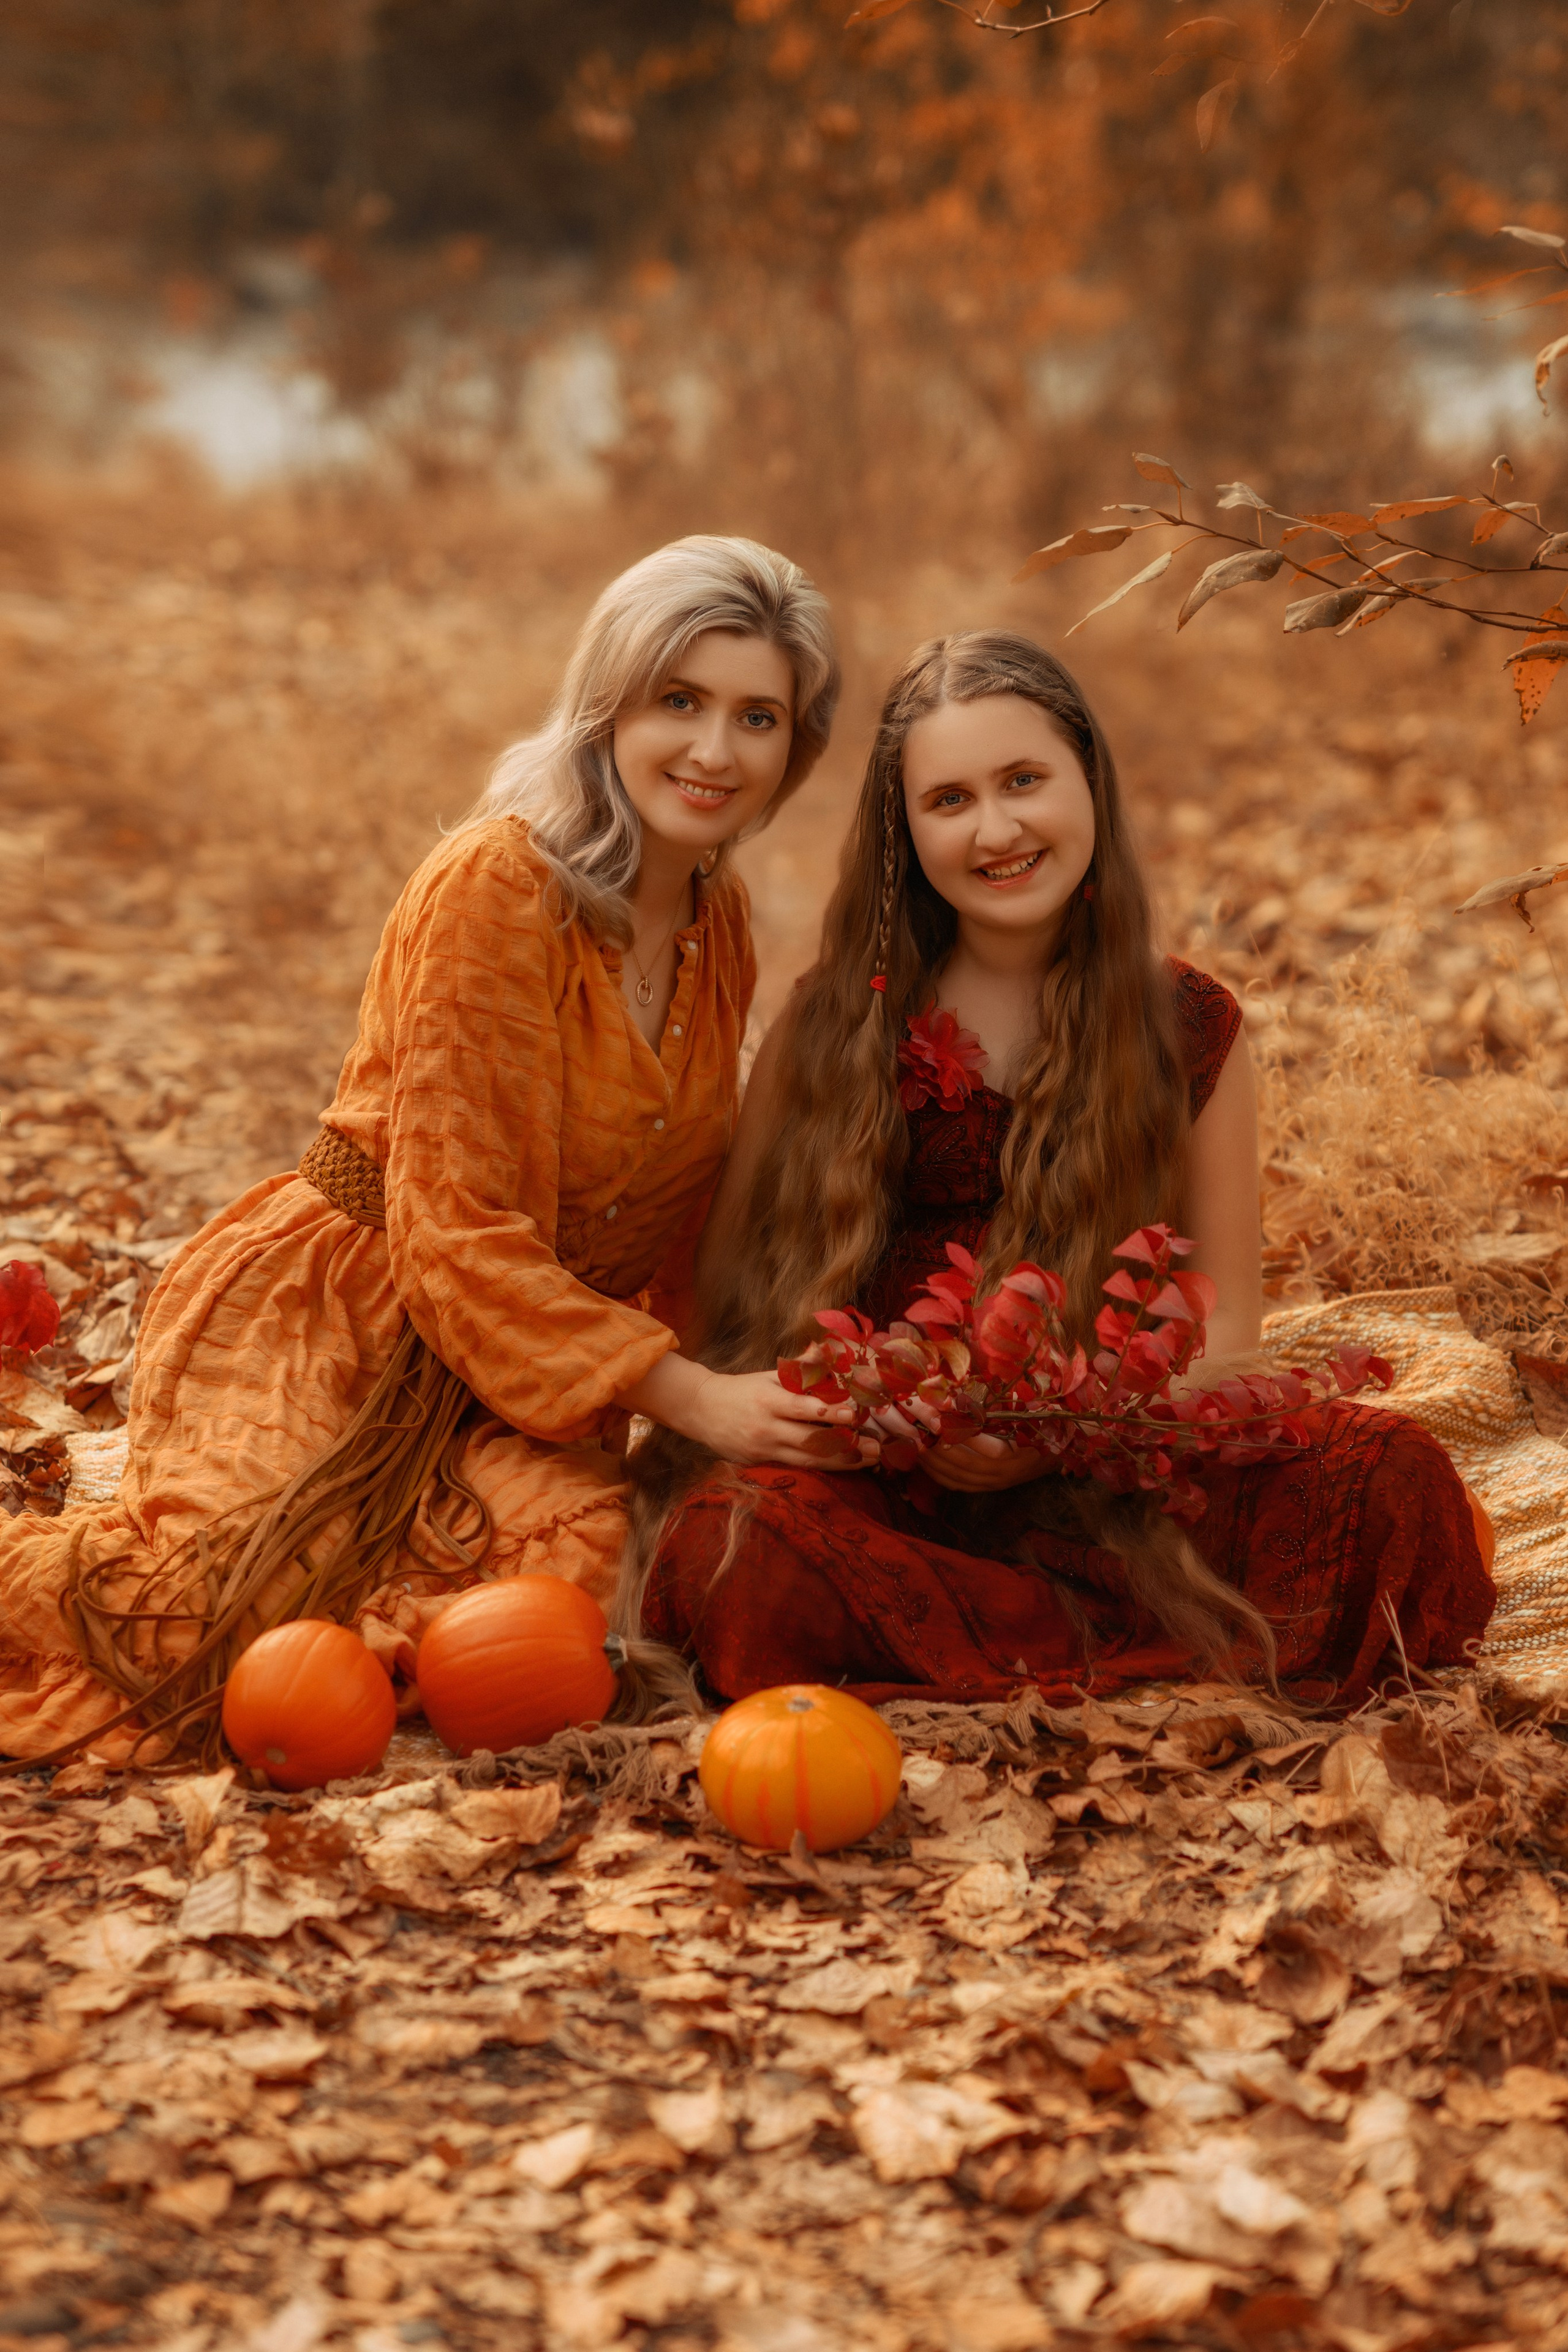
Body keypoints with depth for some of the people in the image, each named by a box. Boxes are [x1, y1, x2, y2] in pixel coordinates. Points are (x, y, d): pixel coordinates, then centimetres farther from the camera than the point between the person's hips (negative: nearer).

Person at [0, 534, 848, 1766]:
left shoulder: (719, 919, 8)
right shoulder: (492, 889, -16)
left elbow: (676, 1204, 18)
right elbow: (456, 1231, -19)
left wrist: (723, 1389, 6)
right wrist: (682, 1389, -22)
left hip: (535, 1345, 7)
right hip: (327, 1316, -6)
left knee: (578, 1562, -26)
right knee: (234, 1616, -32)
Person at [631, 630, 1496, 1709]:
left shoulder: (1190, 1027, 7)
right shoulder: (837, 1024, 5)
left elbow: (1226, 1324, 7)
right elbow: (741, 1277, 5)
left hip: (1113, 1485, 1)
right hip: (883, 1485, 0)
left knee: (1388, 1472, -24)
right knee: (742, 1554, -35)